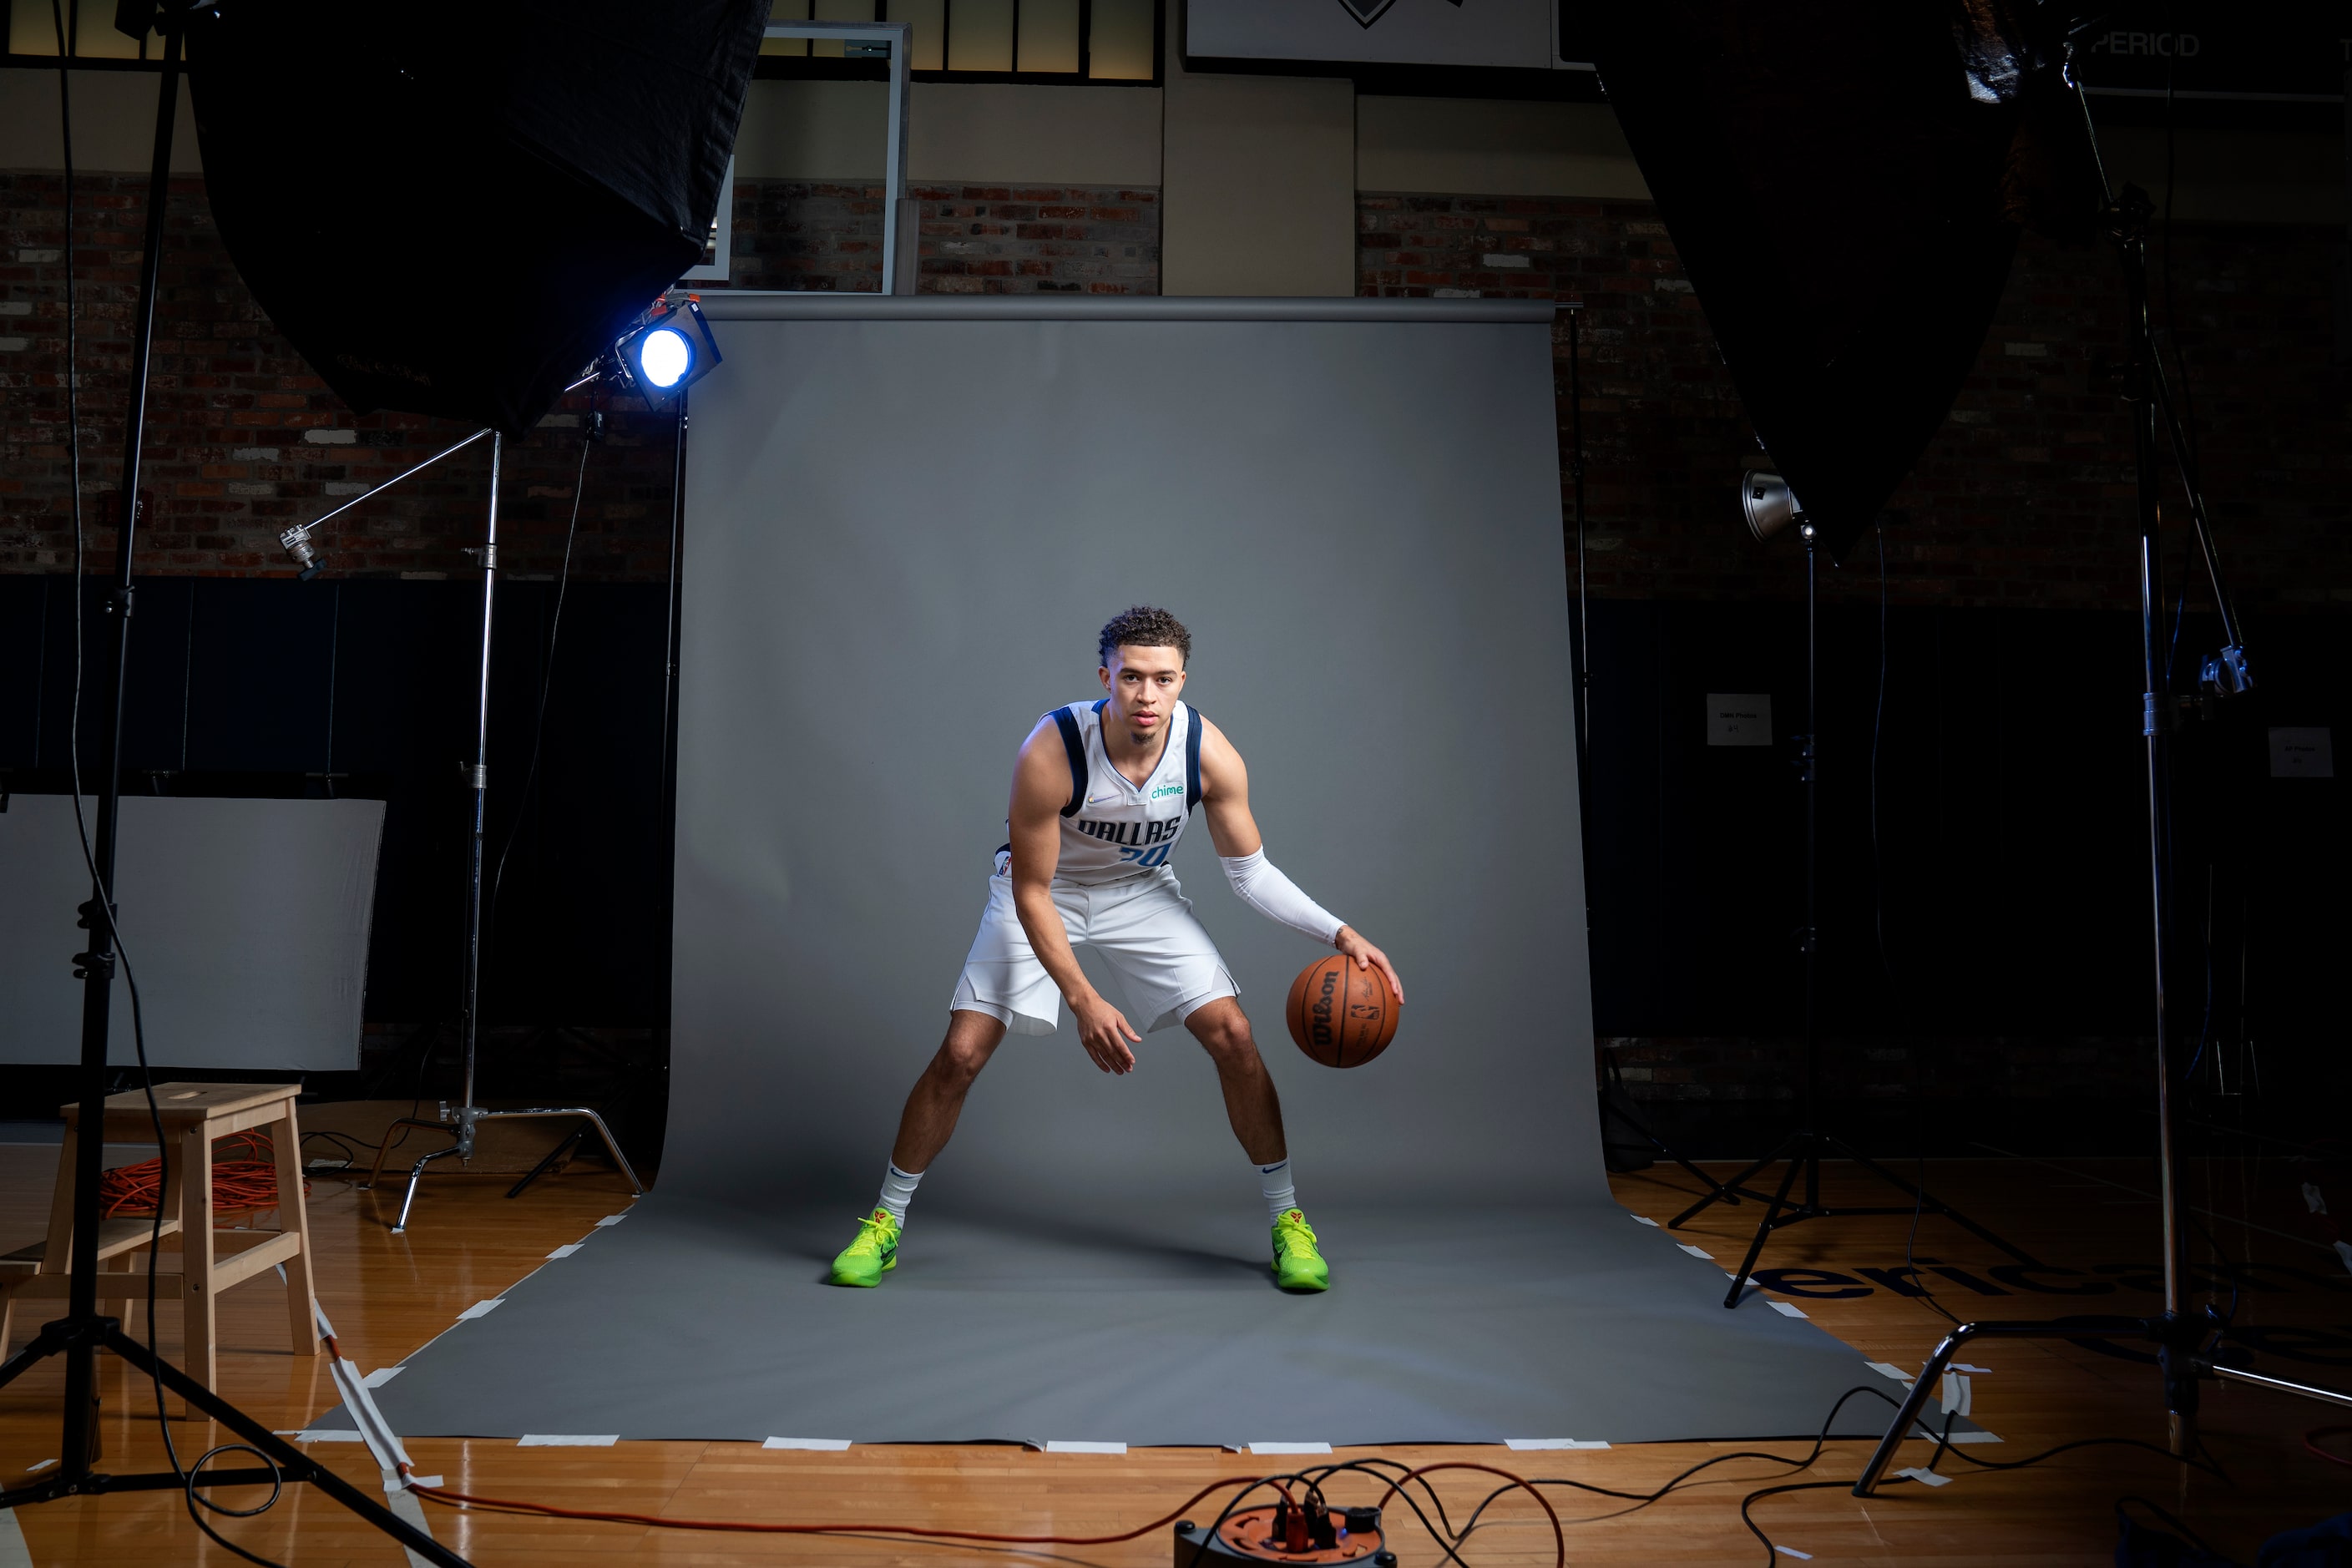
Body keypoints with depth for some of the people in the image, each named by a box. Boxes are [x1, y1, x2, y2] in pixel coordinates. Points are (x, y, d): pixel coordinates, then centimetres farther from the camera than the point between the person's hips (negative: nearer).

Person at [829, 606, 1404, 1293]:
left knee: (1233, 1036, -9)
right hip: (1043, 889, -2)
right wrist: (1083, 999, -30)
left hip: (1140, 891, 2)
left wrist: (1338, 933, -21)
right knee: (961, 1054, -10)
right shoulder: (1050, 753, -34)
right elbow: (1031, 892, -25)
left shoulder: (1210, 754, -25)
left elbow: (1250, 871, -11)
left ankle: (1287, 1218, 9)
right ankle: (885, 1222, 12)